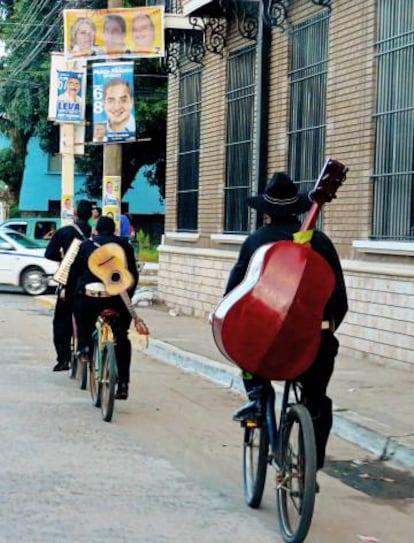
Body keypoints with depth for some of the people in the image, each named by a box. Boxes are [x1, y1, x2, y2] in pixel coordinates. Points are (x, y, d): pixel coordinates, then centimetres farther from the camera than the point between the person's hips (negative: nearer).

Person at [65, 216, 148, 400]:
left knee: (79, 308, 35)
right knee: (122, 339, 18)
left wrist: (70, 294, 26)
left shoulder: (85, 245, 16)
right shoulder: (124, 245, 15)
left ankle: (84, 347, 16)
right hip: (117, 300, 0)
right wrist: (128, 296, 26)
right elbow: (133, 275, 15)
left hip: (89, 297, 0)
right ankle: (123, 384, 11)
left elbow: (73, 274, 14)